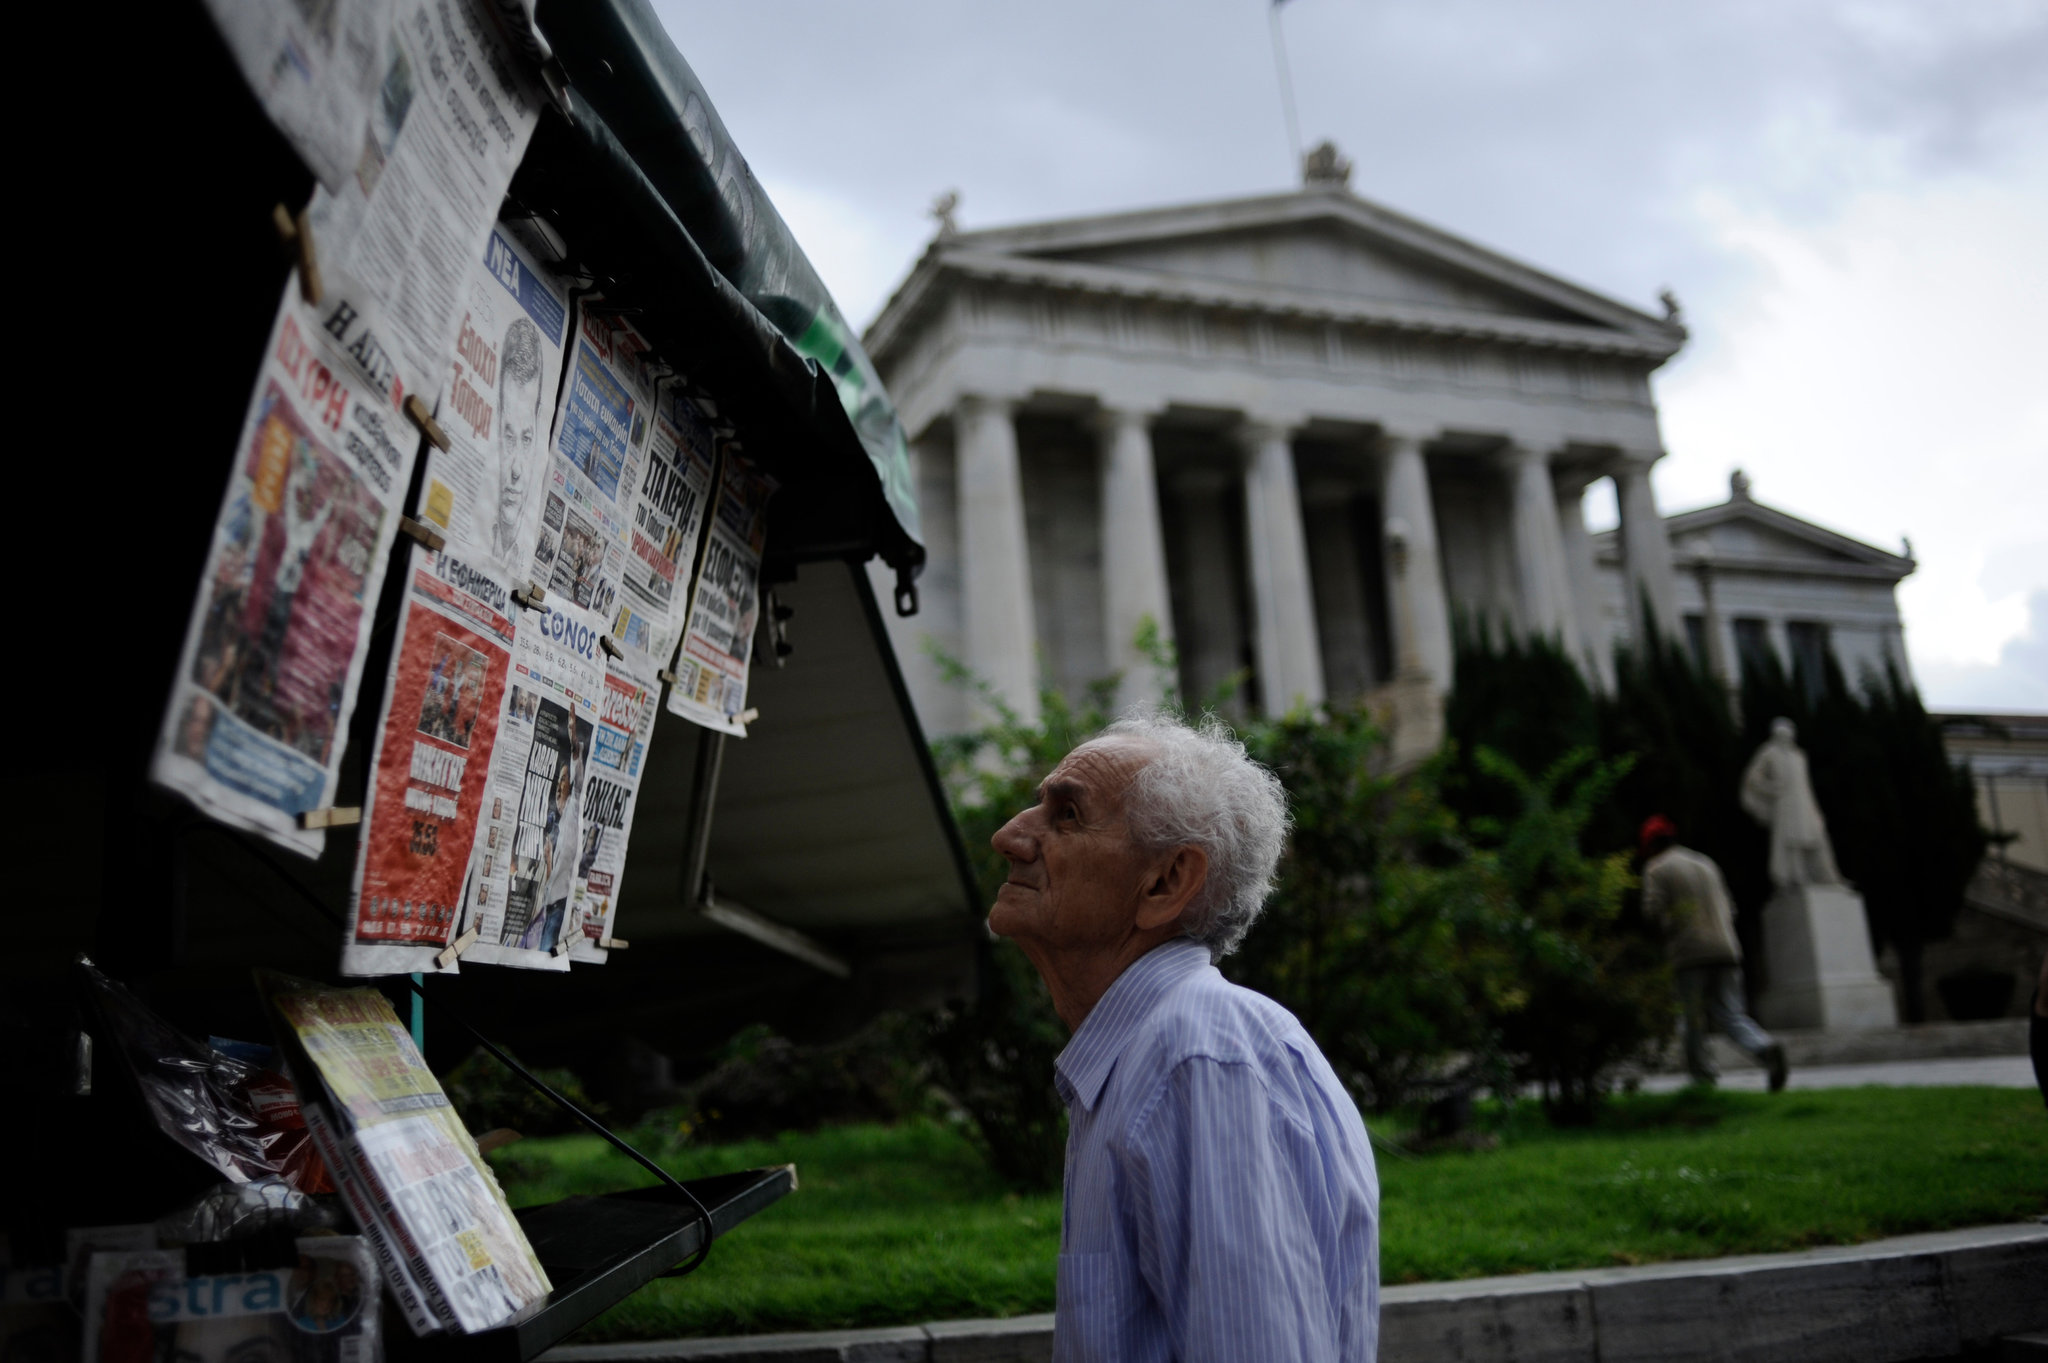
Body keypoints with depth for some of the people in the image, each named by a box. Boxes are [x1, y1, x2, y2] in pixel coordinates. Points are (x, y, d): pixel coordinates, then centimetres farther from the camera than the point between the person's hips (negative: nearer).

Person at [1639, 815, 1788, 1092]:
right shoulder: (1706, 863, 20)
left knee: (1693, 1019, 4)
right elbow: (1729, 910, 21)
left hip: (1691, 953, -5)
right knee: (1730, 1014, 3)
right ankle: (1765, 1047, -21)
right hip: (1727, 949, 5)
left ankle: (1702, 1075, 7)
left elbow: (1653, 910, -10)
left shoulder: (1656, 869, 2)